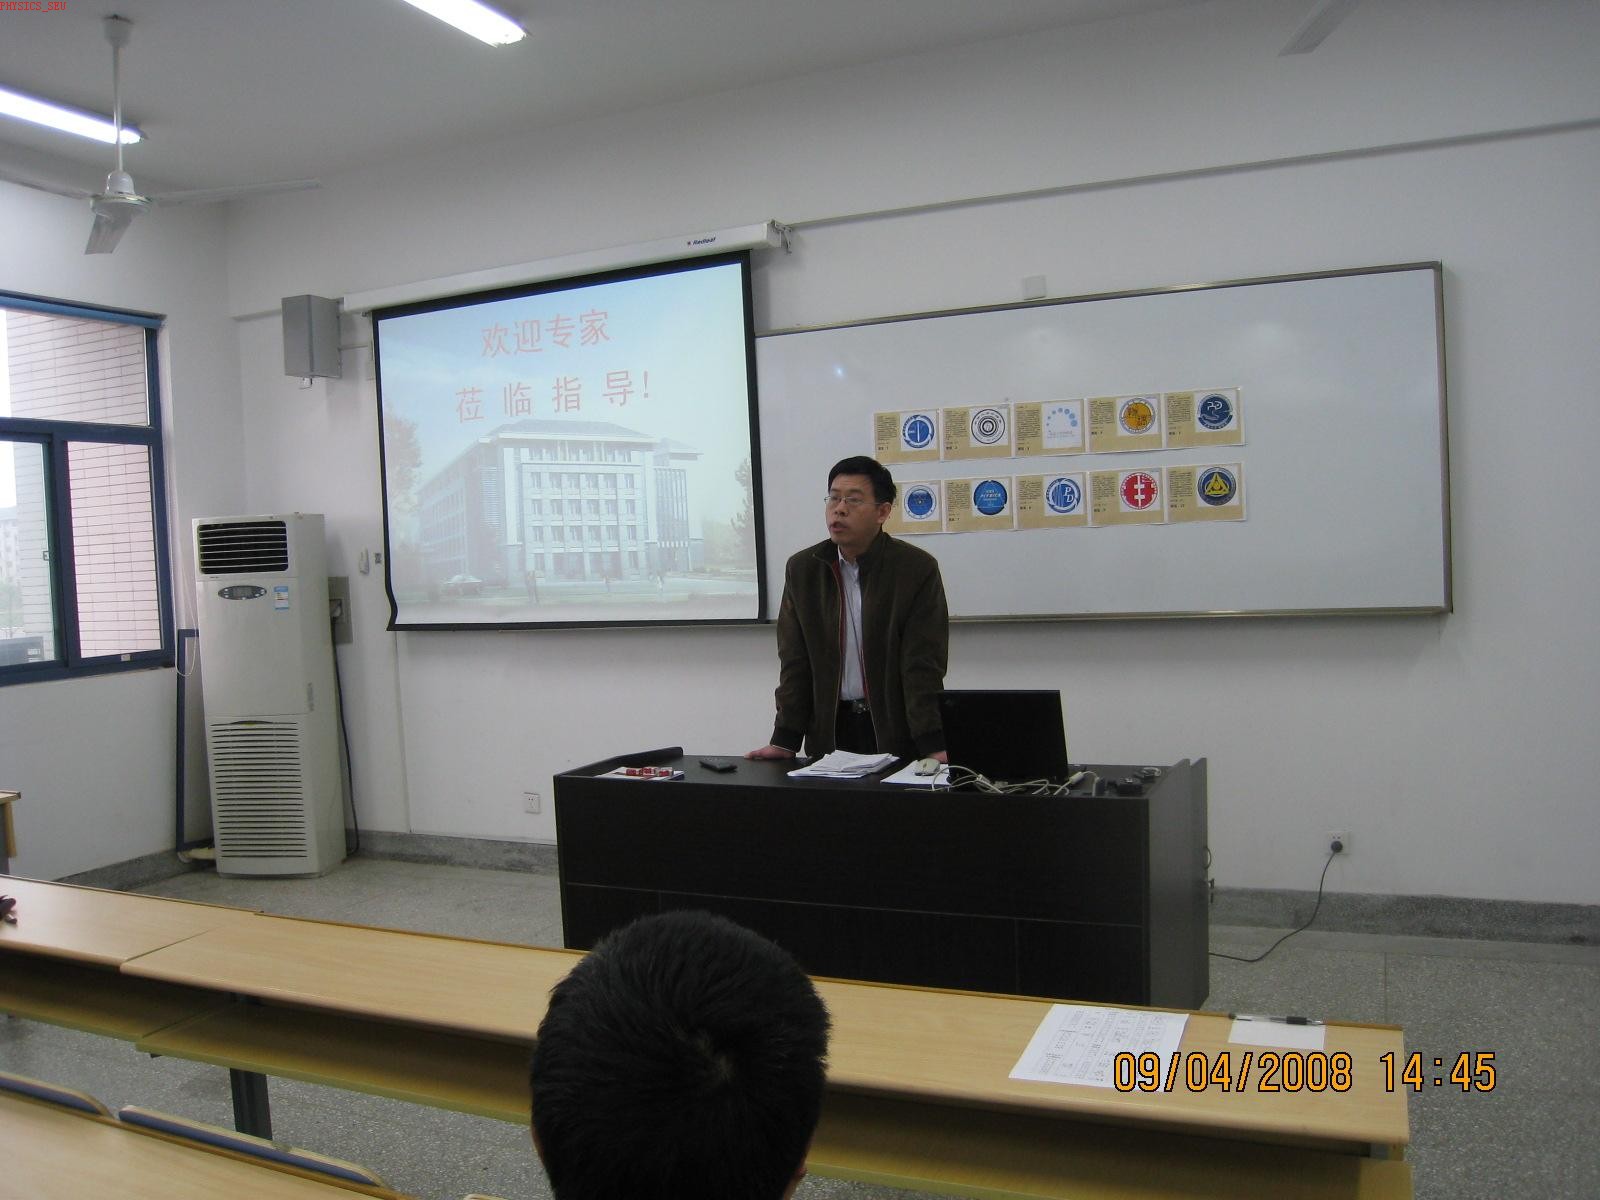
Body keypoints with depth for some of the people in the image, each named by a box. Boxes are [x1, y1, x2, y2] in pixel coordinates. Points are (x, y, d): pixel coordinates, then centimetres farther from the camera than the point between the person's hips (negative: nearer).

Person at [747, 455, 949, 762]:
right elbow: (795, 661, 2)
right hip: (829, 730, 3)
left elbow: (923, 664, -12)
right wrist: (784, 740, -5)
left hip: (897, 729, -2)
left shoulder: (918, 569, -8)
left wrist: (933, 747, -20)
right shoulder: (801, 569, 2)